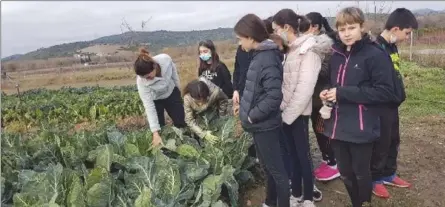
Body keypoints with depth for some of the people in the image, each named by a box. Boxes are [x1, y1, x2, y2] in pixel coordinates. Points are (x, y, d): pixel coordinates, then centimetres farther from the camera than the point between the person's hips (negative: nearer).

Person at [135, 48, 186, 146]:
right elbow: (149, 106, -35)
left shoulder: (166, 59, -36)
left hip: (171, 92, 2)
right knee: (159, 128, -3)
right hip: (155, 99, -2)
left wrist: (178, 89, 5)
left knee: (180, 123, 9)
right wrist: (155, 133, -38)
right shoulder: (141, 81, -37)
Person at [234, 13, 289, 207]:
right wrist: (248, 114, 11)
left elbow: (273, 96, -28)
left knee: (276, 169, 6)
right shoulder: (259, 55, 7)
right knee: (269, 167, 23)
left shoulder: (268, 58, -21)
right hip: (261, 124, 10)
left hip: (265, 125, -10)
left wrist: (253, 115, -18)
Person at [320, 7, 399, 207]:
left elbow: (385, 92, -16)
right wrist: (327, 93, -1)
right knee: (345, 173, 17)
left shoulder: (375, 55, -10)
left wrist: (343, 93, -19)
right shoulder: (336, 56, 9)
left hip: (360, 129, -5)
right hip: (337, 128, 6)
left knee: (361, 174, 11)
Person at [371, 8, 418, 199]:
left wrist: (399, 95, 16)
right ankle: (375, 179, 21)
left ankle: (388, 174, 35)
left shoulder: (392, 47, 9)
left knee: (393, 141, 19)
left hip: (392, 104, 10)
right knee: (380, 144, 4)